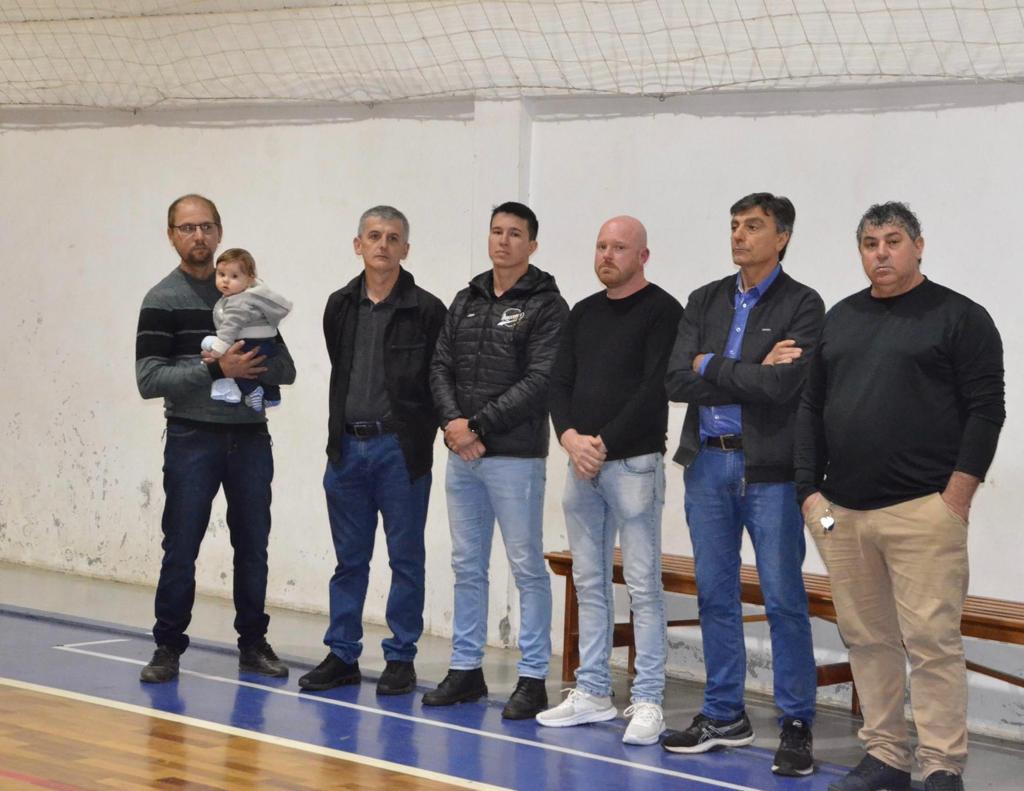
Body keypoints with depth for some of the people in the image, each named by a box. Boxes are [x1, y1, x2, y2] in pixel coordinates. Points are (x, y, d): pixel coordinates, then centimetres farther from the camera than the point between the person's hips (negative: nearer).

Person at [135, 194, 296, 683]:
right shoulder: (163, 301, 0)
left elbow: (285, 368, 8)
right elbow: (149, 379, -10)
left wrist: (247, 365, -12)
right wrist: (215, 369, -19)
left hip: (250, 436, 3)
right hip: (192, 437, -3)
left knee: (253, 547, 7)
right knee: (181, 549, -1)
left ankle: (253, 643, 18)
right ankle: (168, 647, 10)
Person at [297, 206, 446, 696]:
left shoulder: (426, 310, -5)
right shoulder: (340, 307, 9)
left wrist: (420, 439, -4)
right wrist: (341, 436, 13)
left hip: (401, 450, -4)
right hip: (347, 448, 4)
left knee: (406, 559, 3)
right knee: (349, 559, 10)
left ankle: (400, 659, 10)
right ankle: (342, 655, 16)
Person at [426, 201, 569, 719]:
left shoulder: (546, 305, -4)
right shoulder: (465, 302, 15)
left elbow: (540, 381, -13)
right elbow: (440, 367, 11)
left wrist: (479, 425, -14)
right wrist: (452, 421, -8)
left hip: (515, 457, -6)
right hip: (461, 456, 6)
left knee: (527, 567, -2)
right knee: (467, 566, 11)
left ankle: (533, 677, 3)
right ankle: (465, 669, 19)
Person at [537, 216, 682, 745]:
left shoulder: (661, 311, -5)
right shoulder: (584, 313, 15)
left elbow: (655, 389, -13)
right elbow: (559, 383, 12)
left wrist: (604, 443, -14)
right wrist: (570, 438, -6)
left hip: (634, 463, -7)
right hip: (582, 464, 7)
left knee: (643, 586, -5)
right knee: (589, 583, 10)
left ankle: (648, 703, -3)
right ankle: (592, 694, 17)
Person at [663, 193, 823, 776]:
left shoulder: (802, 306, -4)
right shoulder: (706, 301, 11)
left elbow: (782, 385, -18)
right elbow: (677, 380, -2)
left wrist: (711, 366, -9)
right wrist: (750, 374, -11)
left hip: (769, 470, -5)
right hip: (707, 464, 5)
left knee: (785, 600, -2)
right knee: (716, 596, 10)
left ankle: (797, 725, 5)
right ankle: (724, 716, 20)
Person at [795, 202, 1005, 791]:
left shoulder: (960, 317, 1)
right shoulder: (840, 319, 16)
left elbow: (985, 410, -4)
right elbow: (811, 408, 17)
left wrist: (957, 497, -11)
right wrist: (811, 490, 7)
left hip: (922, 512, -5)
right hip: (842, 511, 5)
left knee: (932, 641, -7)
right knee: (868, 640, 8)